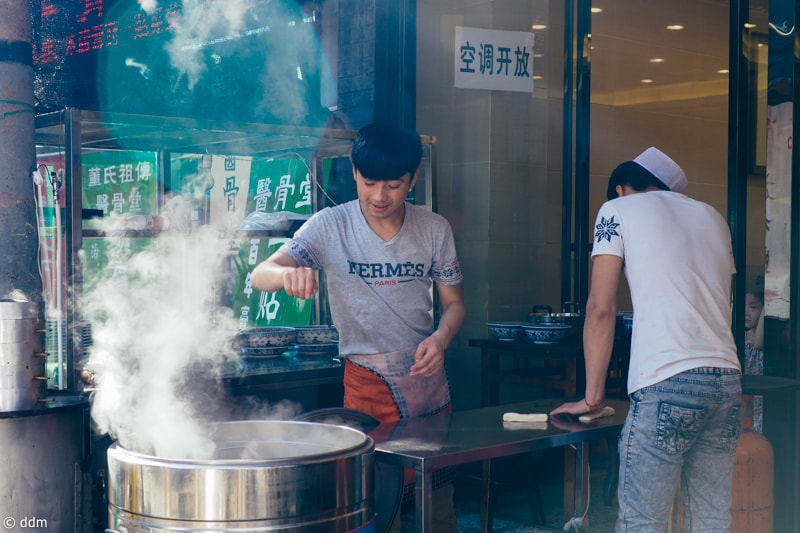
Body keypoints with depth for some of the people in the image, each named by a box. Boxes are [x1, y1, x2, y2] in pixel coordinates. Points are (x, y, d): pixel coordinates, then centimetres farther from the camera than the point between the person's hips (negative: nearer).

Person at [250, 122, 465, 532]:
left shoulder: (435, 229, -1)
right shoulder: (330, 227, -10)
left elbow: (453, 303, 7)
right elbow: (259, 275, -20)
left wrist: (440, 338, -15)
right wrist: (287, 273, -44)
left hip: (427, 378, 3)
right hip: (367, 383, -2)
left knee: (439, 499, 10)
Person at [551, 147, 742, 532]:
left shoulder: (618, 210, 7)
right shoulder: (713, 217, 23)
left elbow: (601, 309, 1)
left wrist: (592, 397, 5)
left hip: (666, 384, -6)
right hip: (728, 381, 6)